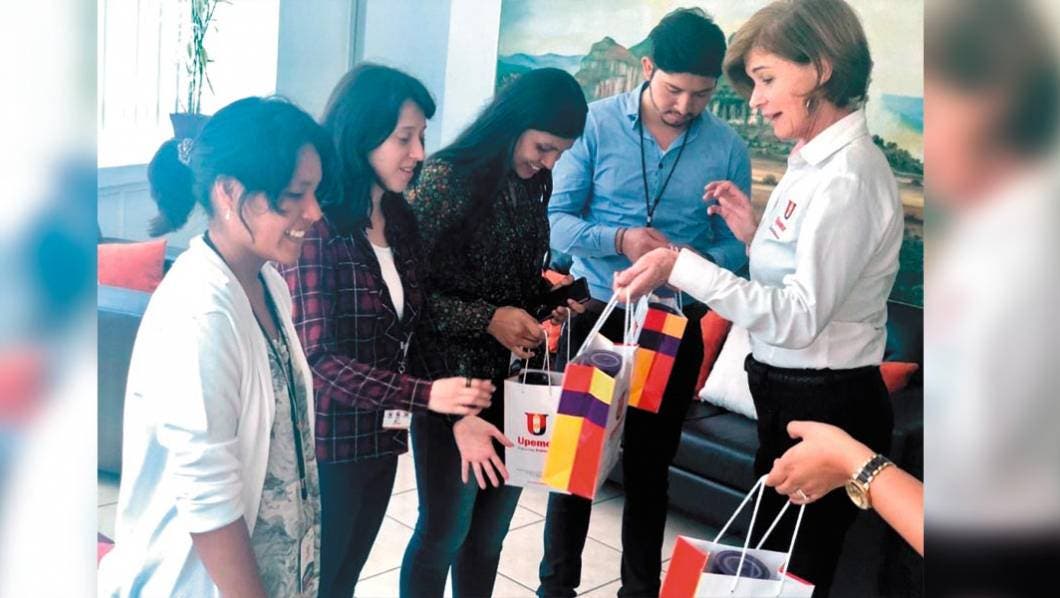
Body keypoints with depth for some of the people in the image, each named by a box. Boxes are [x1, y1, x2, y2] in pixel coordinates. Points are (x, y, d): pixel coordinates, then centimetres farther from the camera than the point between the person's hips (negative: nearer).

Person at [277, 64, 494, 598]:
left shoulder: (399, 219, 6)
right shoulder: (317, 225, -18)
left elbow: (416, 333, 6)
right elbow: (319, 358, -23)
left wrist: (460, 411, -6)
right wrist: (426, 396, -32)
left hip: (381, 441, 7)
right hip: (327, 447, -7)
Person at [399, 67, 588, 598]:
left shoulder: (533, 185, 7)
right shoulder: (446, 178, -14)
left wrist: (550, 293, -1)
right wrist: (488, 319, -21)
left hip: (515, 380, 6)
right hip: (454, 381, -6)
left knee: (490, 530, 16)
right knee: (444, 529, 6)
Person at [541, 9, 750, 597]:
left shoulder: (728, 148, -4)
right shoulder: (596, 123, -8)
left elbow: (733, 244, -1)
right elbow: (558, 219, -9)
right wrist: (619, 240, -25)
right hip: (595, 312, -1)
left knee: (649, 467, 15)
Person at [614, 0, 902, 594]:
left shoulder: (848, 177, -21)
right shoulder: (817, 159, 8)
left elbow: (799, 318, -26)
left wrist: (681, 267, -26)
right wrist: (756, 228, 5)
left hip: (822, 408, -9)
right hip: (792, 393, 9)